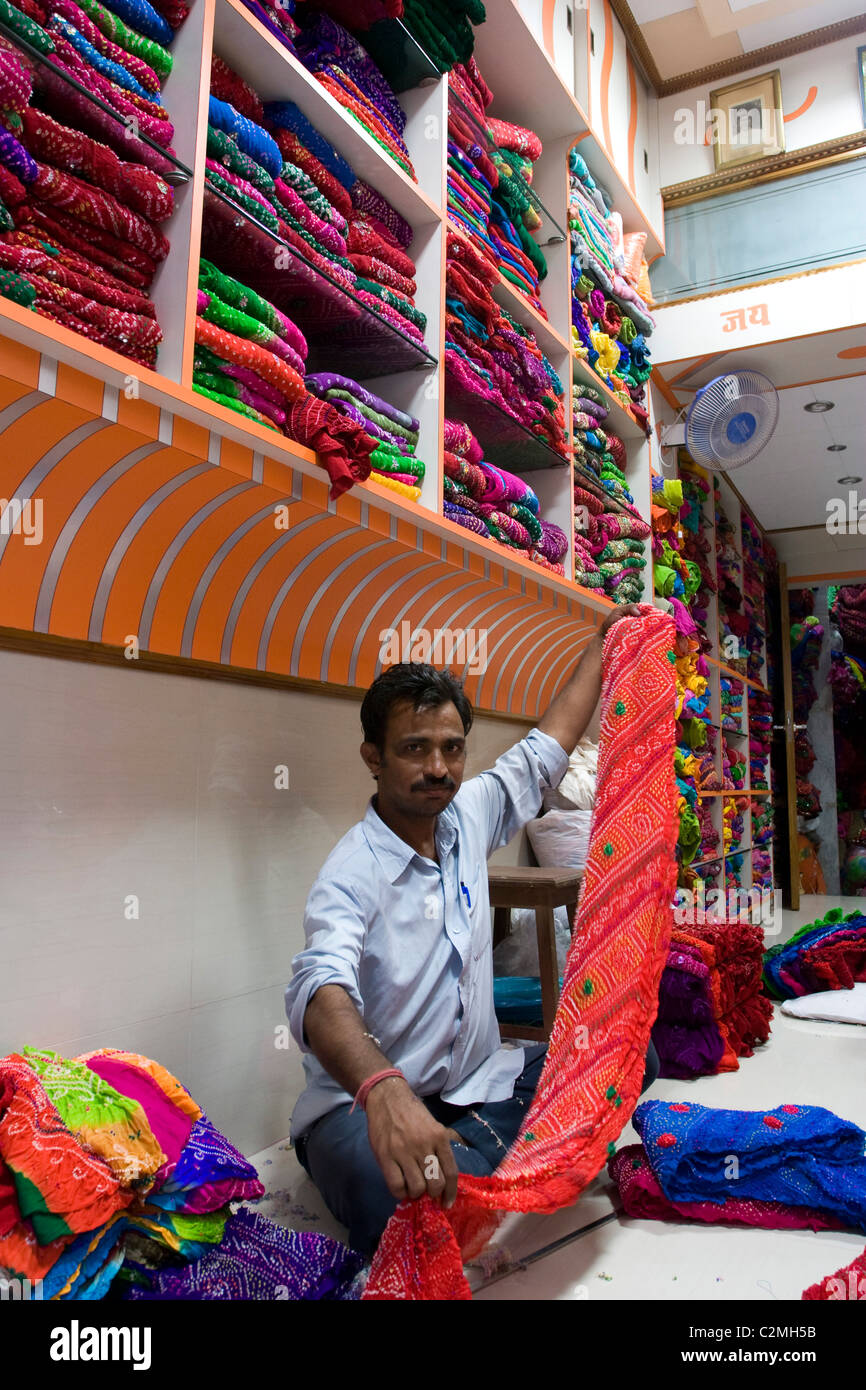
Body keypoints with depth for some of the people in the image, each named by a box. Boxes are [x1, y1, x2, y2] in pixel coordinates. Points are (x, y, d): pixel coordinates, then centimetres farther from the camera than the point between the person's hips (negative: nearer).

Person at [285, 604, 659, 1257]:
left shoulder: (468, 815, 1)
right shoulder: (353, 872, -20)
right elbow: (321, 991, -36)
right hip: (363, 1099, -7)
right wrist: (383, 1089, -56)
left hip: (475, 1078, 8)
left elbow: (546, 748, 14)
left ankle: (474, 1148, -9)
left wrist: (603, 642, 19)